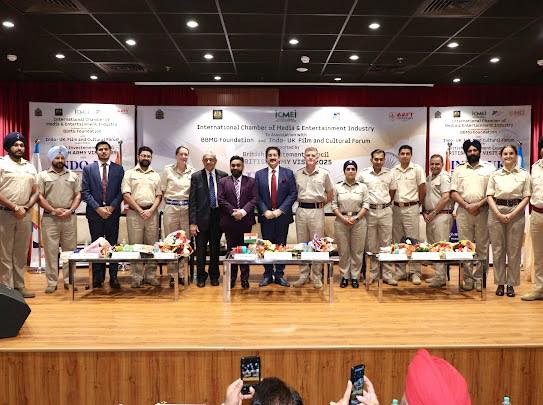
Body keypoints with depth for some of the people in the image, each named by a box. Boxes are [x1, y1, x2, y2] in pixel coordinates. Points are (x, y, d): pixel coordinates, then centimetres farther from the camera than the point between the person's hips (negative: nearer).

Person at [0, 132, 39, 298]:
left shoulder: (30, 167, 14)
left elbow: (35, 192, 13)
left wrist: (26, 207, -3)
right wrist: (15, 207, -13)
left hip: (24, 215, 5)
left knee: (21, 253, 9)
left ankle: (19, 285, 17)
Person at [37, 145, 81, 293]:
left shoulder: (73, 176, 13)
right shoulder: (43, 175, 7)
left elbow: (78, 195, 9)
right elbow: (40, 197, -1)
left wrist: (70, 210, -6)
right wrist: (54, 210, -10)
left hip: (70, 217, 2)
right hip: (50, 218, -2)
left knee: (70, 250, 4)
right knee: (51, 250, -1)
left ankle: (69, 280, 12)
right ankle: (52, 282, 6)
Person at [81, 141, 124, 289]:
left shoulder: (118, 169, 6)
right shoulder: (88, 169, 5)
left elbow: (121, 191, 2)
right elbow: (85, 192, 0)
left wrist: (111, 207, -9)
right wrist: (98, 208, -9)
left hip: (113, 212, 0)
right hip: (94, 213, 0)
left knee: (113, 245, 2)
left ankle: (113, 277, 8)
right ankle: (98, 277, 13)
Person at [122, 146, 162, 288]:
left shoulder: (156, 175, 14)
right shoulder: (130, 173, 6)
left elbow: (159, 196, 10)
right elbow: (126, 195, -2)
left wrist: (150, 210, -6)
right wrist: (140, 210, -9)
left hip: (152, 213, 2)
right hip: (134, 213, -2)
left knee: (152, 245, 3)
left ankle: (150, 276, 11)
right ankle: (136, 277, 6)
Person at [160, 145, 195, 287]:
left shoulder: (192, 171, 4)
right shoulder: (167, 169, 2)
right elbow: (162, 190, 8)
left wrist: (191, 205, 6)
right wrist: (168, 203, 4)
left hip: (187, 208, 1)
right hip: (171, 208, -1)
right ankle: (172, 274, 8)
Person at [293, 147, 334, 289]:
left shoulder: (324, 173, 1)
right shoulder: (297, 174, 5)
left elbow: (330, 193, 10)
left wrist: (321, 204, 7)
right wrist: (301, 203, 6)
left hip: (317, 211, -2)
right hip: (301, 210, 2)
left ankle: (317, 277, 13)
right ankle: (303, 275, 18)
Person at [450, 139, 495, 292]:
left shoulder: (489, 168, 9)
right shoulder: (459, 169, 13)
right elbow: (453, 193, 6)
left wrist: (478, 204, -12)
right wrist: (467, 206, -7)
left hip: (483, 211, -1)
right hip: (463, 211, 1)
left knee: (482, 246, 1)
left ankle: (479, 278, 9)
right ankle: (467, 278, 8)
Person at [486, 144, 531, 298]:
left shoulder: (524, 175, 6)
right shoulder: (495, 175, 10)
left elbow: (526, 197, 1)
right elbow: (489, 196, 4)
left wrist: (511, 215, -11)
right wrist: (499, 214, -10)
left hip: (516, 213, -1)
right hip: (496, 212, 1)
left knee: (514, 251, 2)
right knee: (498, 250, 3)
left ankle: (511, 284, 12)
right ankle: (500, 283, 12)